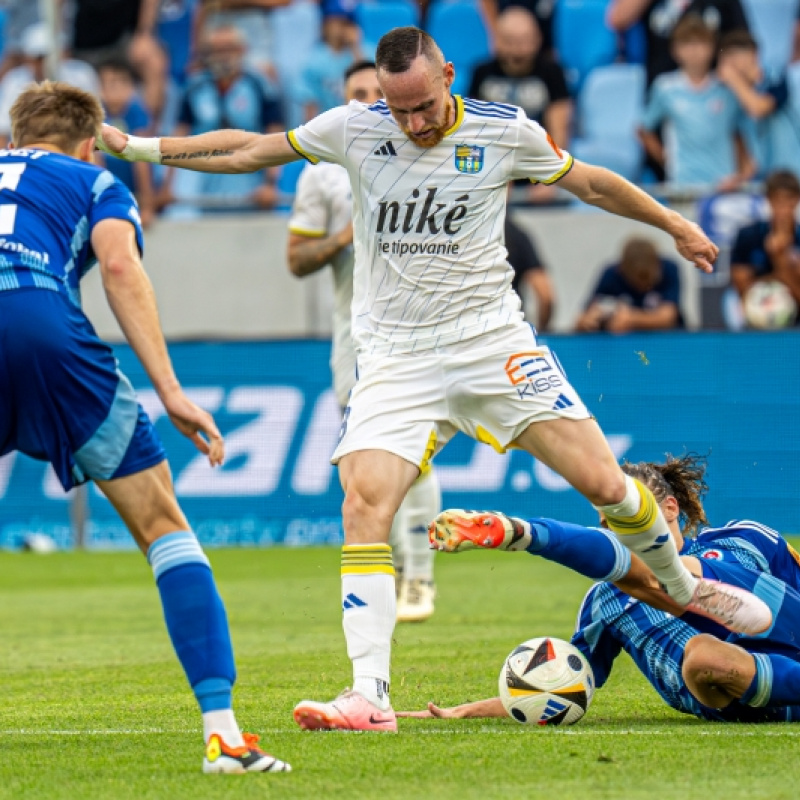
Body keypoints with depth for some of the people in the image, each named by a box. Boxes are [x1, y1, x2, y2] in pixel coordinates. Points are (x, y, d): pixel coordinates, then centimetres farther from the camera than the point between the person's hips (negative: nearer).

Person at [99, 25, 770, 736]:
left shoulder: (504, 131, -2)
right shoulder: (353, 129, -2)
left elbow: (590, 182, 14)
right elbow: (248, 151, 8)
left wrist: (676, 226, 23)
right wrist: (138, 148, 6)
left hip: (492, 338, 0)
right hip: (394, 356, 0)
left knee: (602, 480, -8)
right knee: (364, 508, -19)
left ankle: (685, 586, 22)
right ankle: (370, 697, -18)